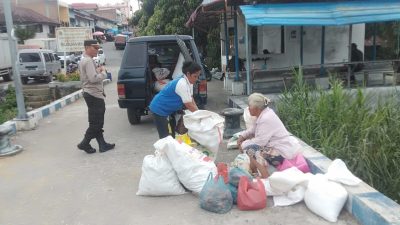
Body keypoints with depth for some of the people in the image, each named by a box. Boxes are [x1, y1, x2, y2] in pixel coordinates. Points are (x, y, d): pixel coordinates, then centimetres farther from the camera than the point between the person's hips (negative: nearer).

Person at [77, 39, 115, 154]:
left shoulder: (84, 60, 18)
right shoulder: (88, 61, -15)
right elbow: (93, 78, -24)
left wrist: (98, 71, 7)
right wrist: (103, 72, -10)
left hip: (90, 94, 11)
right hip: (94, 94, -11)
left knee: (96, 122, 11)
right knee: (96, 123, -4)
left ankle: (102, 144, 17)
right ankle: (84, 144, 4)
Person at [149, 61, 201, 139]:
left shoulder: (188, 82, -3)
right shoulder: (182, 84, -29)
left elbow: (191, 98, 2)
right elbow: (189, 105, -26)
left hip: (170, 109, 10)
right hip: (160, 109, -10)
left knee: (173, 133, 14)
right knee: (165, 136, -8)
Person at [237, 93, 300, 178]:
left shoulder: (266, 119, -23)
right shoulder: (264, 114, 6)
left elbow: (260, 142, -24)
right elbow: (253, 130, 18)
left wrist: (243, 145, -11)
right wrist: (242, 136, 3)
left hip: (283, 153, -11)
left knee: (250, 149, -21)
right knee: (250, 139, 12)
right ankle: (253, 171, 17)